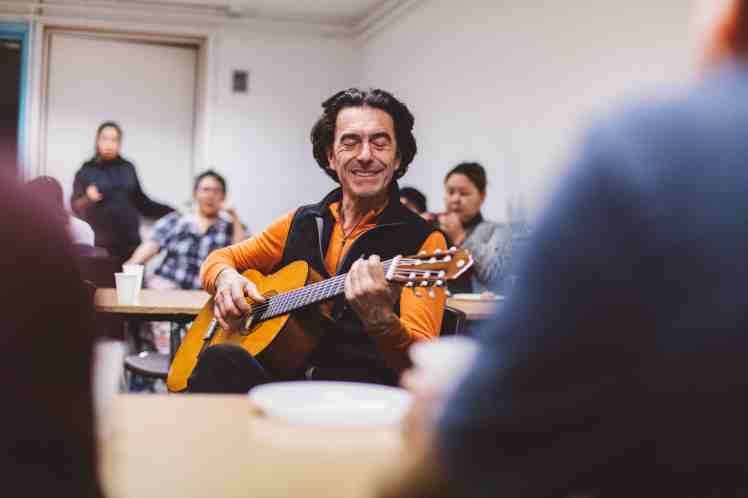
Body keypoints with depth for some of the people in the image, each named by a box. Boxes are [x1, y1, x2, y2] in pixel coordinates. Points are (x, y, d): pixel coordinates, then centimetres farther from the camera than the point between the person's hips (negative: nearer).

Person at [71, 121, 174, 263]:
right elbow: (76, 207, -1)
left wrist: (171, 212, 12)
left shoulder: (127, 168, 11)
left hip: (130, 242, 3)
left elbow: (141, 202, 18)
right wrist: (88, 199, -21)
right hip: (100, 244, -3)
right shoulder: (86, 171, 3)